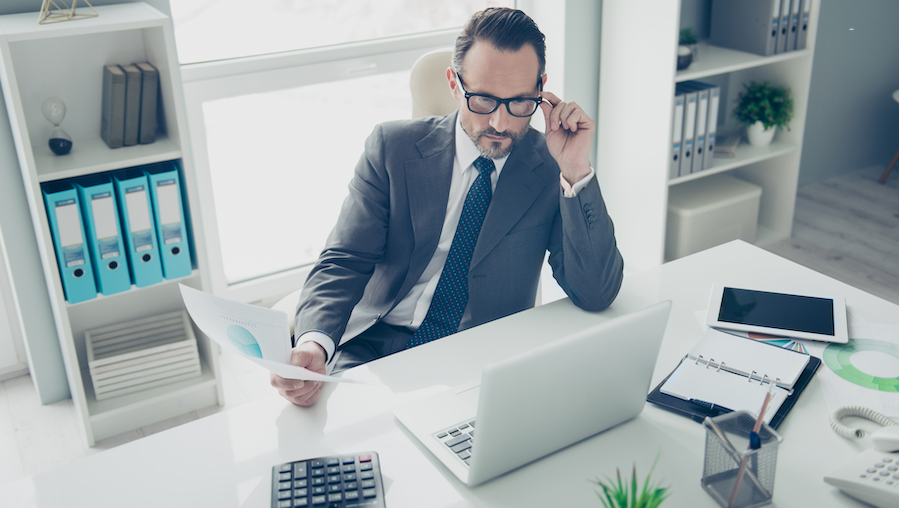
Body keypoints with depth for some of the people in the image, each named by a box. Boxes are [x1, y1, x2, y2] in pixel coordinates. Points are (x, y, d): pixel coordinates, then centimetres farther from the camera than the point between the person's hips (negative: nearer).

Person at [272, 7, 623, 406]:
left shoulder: (551, 169, -3)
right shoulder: (392, 146, -2)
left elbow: (595, 296, -11)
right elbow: (343, 262, -6)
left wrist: (576, 171, -21)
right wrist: (314, 344, -27)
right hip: (373, 352, -1)